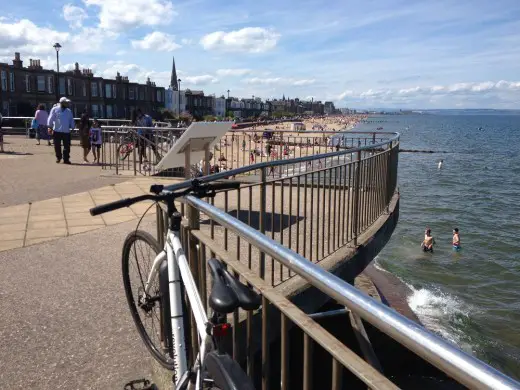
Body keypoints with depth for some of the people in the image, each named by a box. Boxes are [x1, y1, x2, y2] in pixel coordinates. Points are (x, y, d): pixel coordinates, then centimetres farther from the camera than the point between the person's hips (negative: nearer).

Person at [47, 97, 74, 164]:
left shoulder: (69, 111, 13)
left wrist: (72, 127, 7)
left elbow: (71, 120, 16)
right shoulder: (55, 109, 2)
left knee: (67, 146, -1)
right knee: (57, 146, 5)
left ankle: (66, 159, 5)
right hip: (57, 131, -2)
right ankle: (58, 157, 22)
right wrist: (50, 127, -6)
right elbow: (51, 119, 0)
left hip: (66, 131, 3)